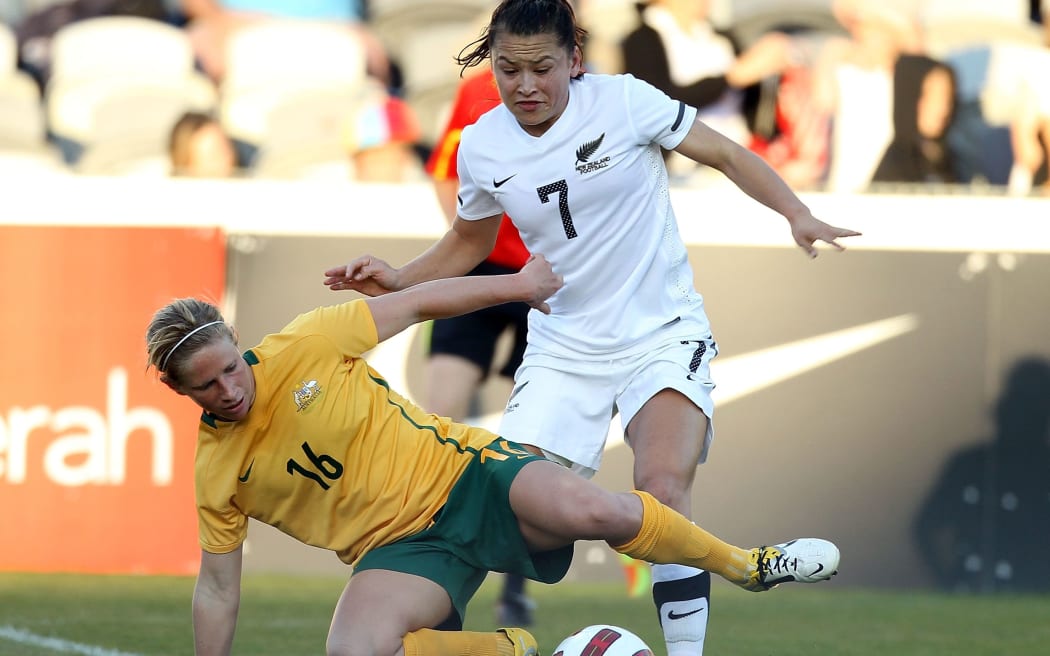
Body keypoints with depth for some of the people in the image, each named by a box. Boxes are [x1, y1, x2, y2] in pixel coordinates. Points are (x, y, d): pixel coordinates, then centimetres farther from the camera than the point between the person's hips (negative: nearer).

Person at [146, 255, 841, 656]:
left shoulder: (307, 346, -7)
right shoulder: (215, 474, -2)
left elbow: (417, 302, 4)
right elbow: (217, 588, 7)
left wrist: (517, 284, 9)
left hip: (460, 471, -1)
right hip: (401, 548, 1)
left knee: (592, 509, -29)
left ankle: (746, 563, -2)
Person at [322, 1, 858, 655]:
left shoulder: (624, 101, -12)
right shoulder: (482, 147, -2)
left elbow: (726, 153, -2)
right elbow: (469, 242, 17)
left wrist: (798, 215, -15)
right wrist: (397, 281, 1)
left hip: (662, 332, -3)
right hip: (562, 348, 4)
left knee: (662, 489, -25)